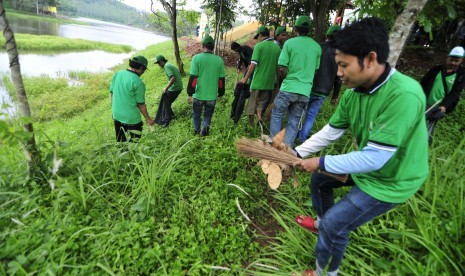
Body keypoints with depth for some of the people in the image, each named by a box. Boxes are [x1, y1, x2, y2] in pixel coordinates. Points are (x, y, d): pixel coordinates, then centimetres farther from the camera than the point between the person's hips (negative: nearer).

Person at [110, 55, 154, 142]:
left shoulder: (117, 74, 0)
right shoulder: (138, 82, -19)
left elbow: (111, 93, 10)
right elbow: (141, 104, -14)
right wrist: (148, 119, -1)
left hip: (116, 116, 7)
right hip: (132, 119, -7)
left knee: (120, 142, 21)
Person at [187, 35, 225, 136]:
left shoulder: (197, 58, -9)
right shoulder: (219, 60, -1)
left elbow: (193, 78, -12)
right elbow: (221, 79, 4)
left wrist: (190, 94, -6)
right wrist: (220, 94, 15)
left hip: (199, 95, -1)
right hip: (212, 96, 2)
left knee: (196, 114, 21)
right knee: (208, 115, 17)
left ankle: (197, 130, 30)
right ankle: (205, 126, -9)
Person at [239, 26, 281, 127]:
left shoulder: (259, 46, -8)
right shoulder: (277, 48, 8)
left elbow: (253, 64, -14)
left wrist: (245, 78, -8)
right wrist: (277, 81, 20)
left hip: (257, 81, -4)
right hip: (270, 83, 5)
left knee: (252, 104, 8)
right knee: (261, 104, 15)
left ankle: (251, 126, 16)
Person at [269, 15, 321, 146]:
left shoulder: (289, 43, -3)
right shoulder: (317, 47, 8)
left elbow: (282, 68, -8)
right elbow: (315, 70, 14)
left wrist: (289, 77, 11)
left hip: (288, 88, -3)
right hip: (305, 91, 3)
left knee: (276, 115, 14)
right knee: (294, 122, 10)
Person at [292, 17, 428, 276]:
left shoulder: (404, 95, -36)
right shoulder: (352, 93, -12)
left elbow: (374, 158, -34)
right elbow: (330, 132, 1)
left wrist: (321, 162, -24)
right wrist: (297, 153, 0)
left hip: (391, 181, -8)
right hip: (366, 165, 8)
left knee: (334, 225, -6)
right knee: (320, 180, 21)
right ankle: (322, 222, 48)